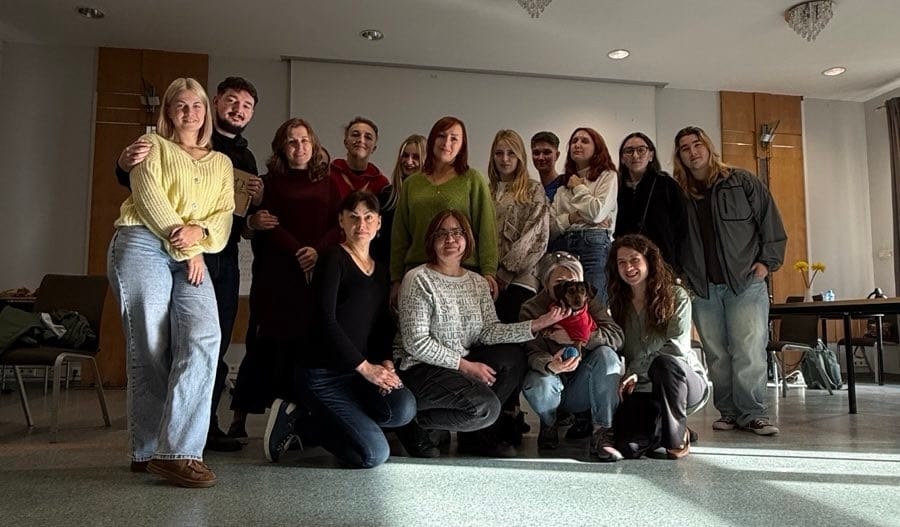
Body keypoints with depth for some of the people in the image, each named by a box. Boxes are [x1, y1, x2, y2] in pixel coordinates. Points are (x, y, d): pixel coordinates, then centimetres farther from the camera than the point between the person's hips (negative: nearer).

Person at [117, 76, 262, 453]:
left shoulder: (245, 159, 19)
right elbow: (134, 181, -3)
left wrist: (258, 199, -3)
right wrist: (125, 165, -26)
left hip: (225, 259, 6)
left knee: (216, 345, 9)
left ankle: (206, 425, 18)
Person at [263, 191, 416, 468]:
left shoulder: (381, 270, 15)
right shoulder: (333, 259, -7)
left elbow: (382, 326, 14)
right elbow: (325, 320, -16)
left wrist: (386, 363, -5)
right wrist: (365, 366, -17)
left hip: (357, 373, 7)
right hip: (321, 374, -7)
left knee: (404, 407, -23)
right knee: (374, 454, -15)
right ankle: (297, 420, 6)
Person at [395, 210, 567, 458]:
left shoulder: (477, 282, 8)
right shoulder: (419, 279, -13)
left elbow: (488, 331, -2)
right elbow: (416, 342, -18)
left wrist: (536, 324, -14)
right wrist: (465, 366, -18)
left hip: (463, 363, 7)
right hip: (420, 369, -7)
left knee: (512, 357, -10)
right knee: (485, 407, -24)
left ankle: (478, 434, 2)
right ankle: (416, 422, -2)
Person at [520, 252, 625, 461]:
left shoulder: (589, 302, -2)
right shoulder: (531, 309, -8)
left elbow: (616, 335, -15)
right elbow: (534, 353, -20)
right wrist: (550, 366, -44)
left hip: (582, 390, 2)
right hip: (555, 386, -1)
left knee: (606, 355, -25)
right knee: (536, 385, -34)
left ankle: (601, 434, -20)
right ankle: (549, 425, 4)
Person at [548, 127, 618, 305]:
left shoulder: (607, 176, 11)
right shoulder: (563, 185, 24)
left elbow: (597, 213, -7)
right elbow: (550, 226, 14)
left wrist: (579, 187, 7)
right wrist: (571, 218, -4)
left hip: (594, 245, -4)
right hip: (562, 246, 4)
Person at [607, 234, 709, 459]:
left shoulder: (676, 295, -3)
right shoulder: (618, 303, 8)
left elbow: (678, 346, -16)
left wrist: (637, 370, -23)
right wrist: (625, 379, -15)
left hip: (686, 381, -2)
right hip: (643, 390, 2)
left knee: (664, 362, -38)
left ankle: (676, 438, -16)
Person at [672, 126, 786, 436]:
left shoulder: (741, 182, 4)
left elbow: (770, 221, 3)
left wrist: (768, 261, -4)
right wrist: (681, 276, 4)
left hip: (746, 282, -2)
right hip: (702, 286, 3)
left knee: (749, 350, -8)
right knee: (716, 354, 6)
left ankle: (752, 413, 1)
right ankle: (728, 412, 14)